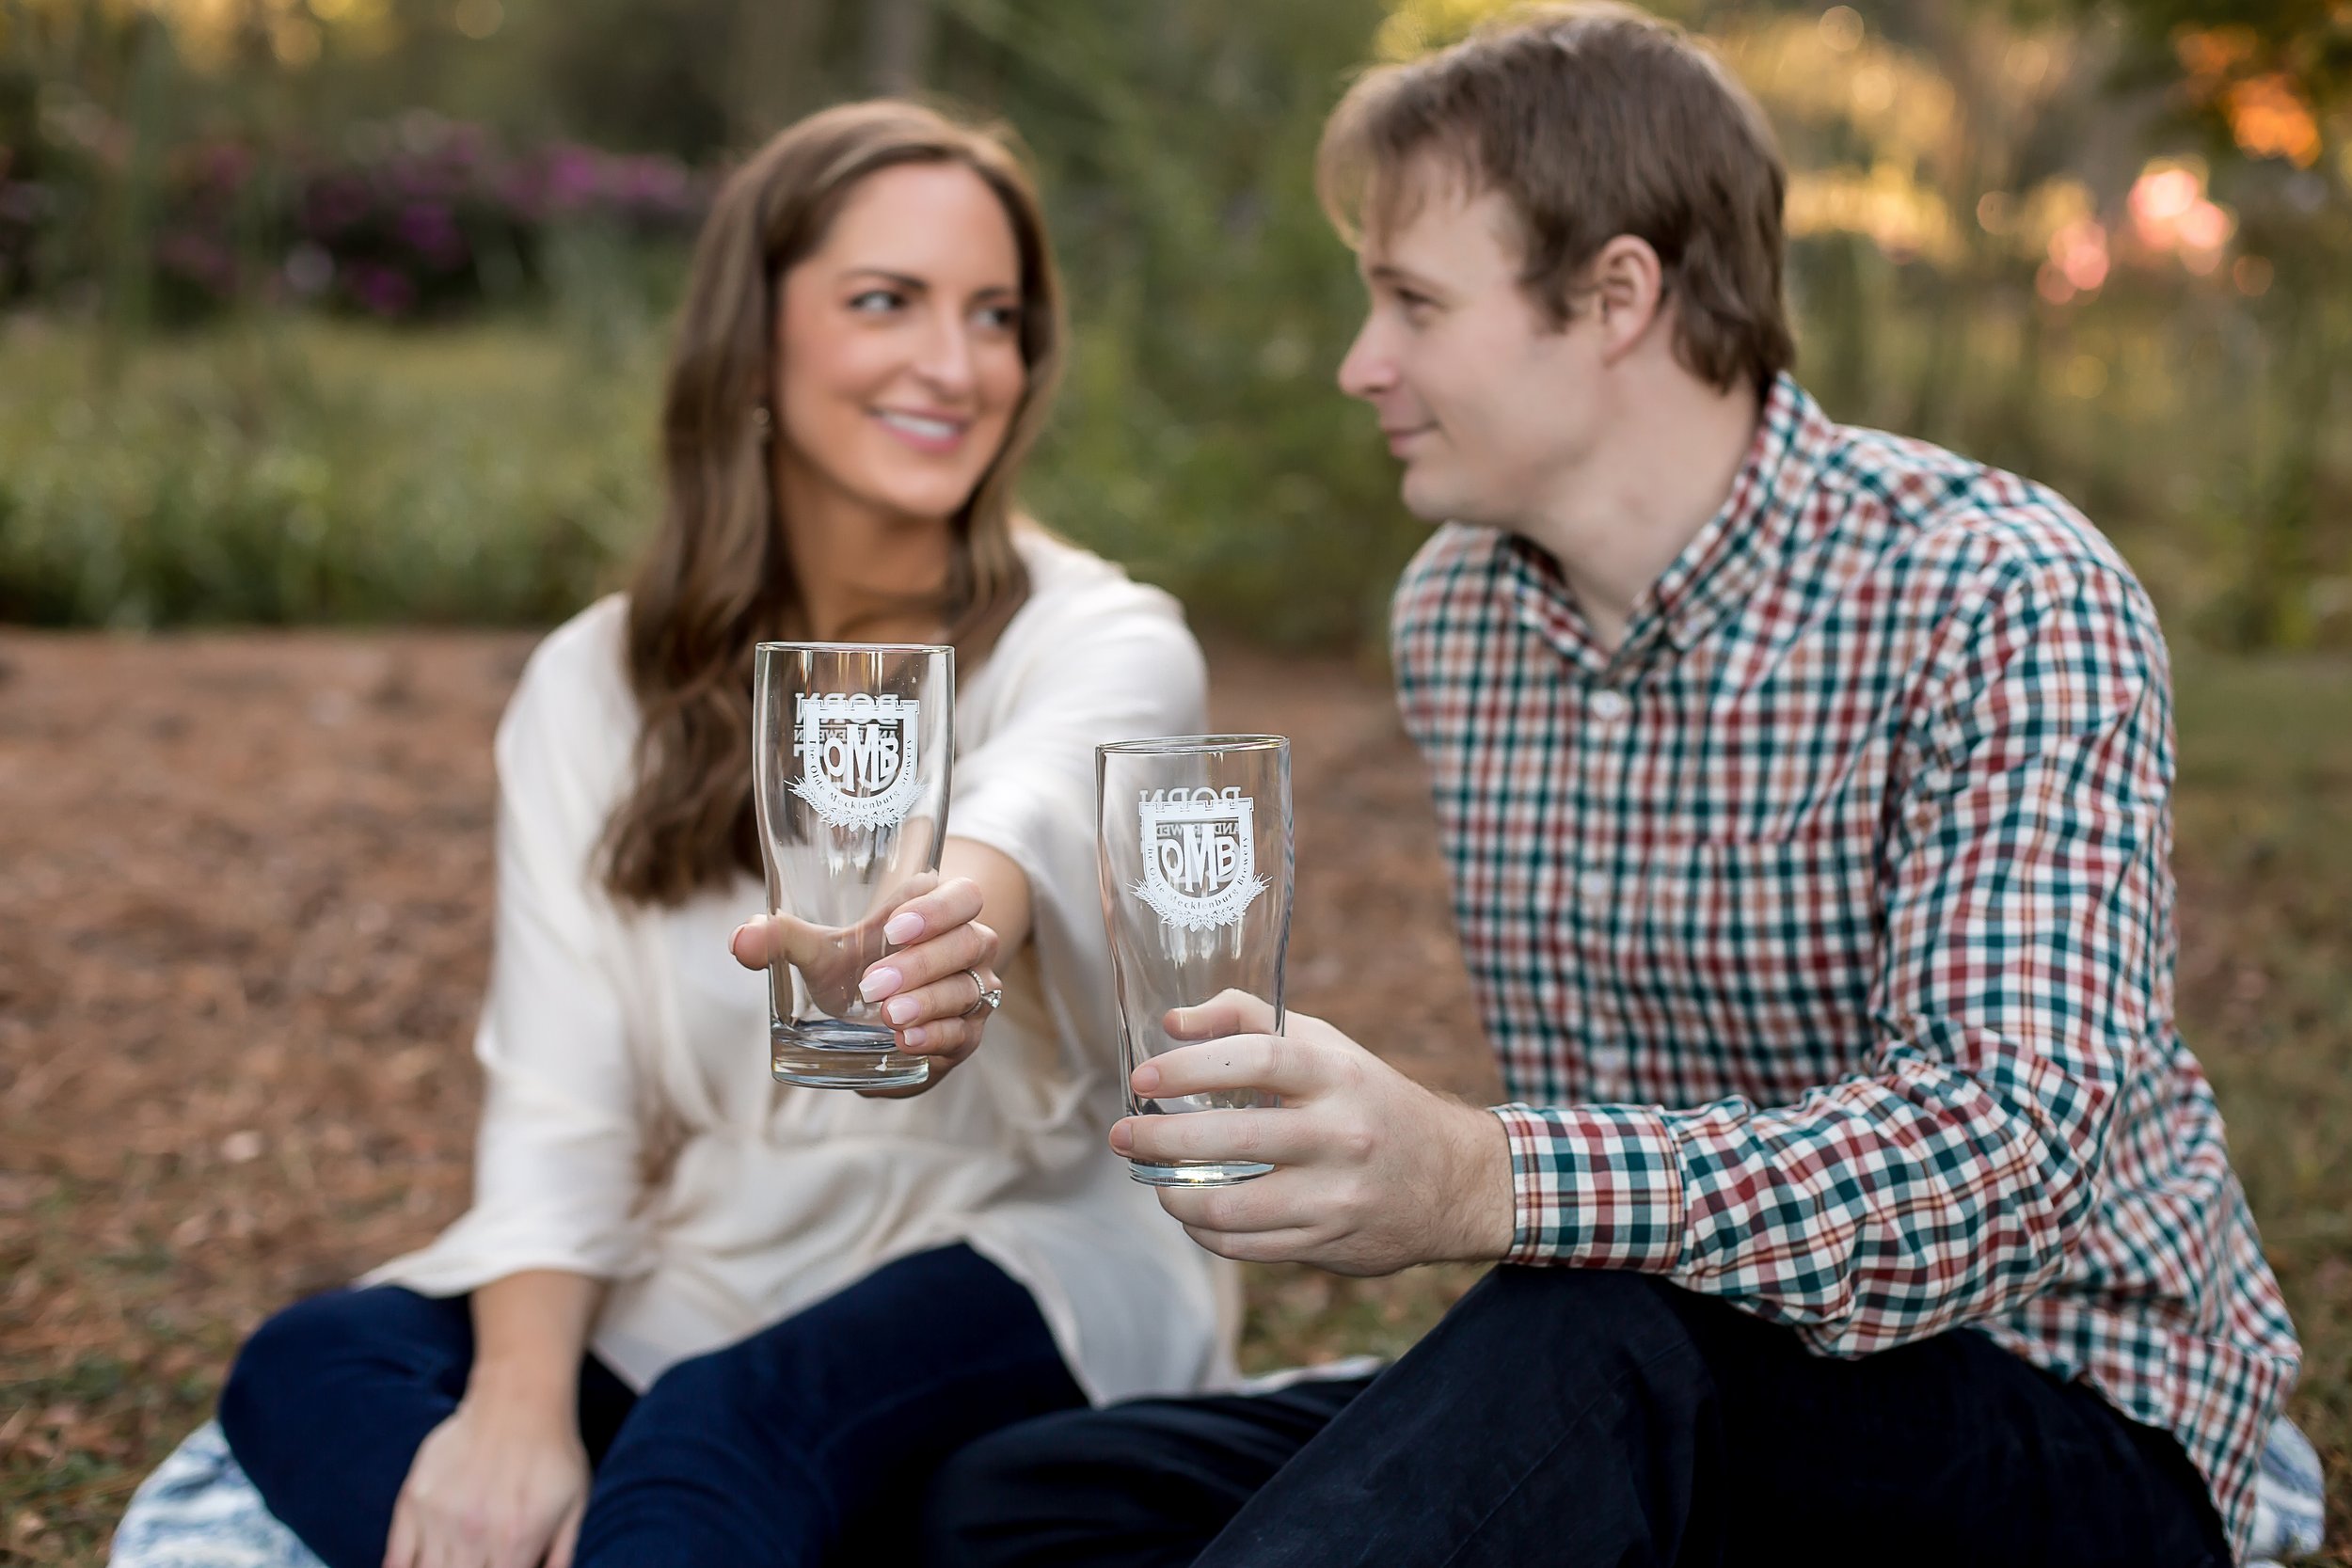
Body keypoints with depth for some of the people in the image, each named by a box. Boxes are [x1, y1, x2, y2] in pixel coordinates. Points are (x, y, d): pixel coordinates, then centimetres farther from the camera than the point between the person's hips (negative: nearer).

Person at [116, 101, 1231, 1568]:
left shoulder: (1106, 642, -5)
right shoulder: (599, 687, 5)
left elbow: (1030, 814, -31)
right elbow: (558, 1104, -3)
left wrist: (947, 916, -56)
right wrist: (523, 1397, -22)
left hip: (1025, 1286, -3)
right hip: (695, 1296, 4)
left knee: (728, 1428, -35)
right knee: (311, 1365, -23)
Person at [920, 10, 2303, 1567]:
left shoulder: (2001, 604, -16)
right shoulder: (1450, 613, 6)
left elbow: (2010, 1147, -31)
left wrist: (1480, 1185, -43)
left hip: (2060, 1440, -6)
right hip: (1587, 1401, 7)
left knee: (1593, 1340, -39)